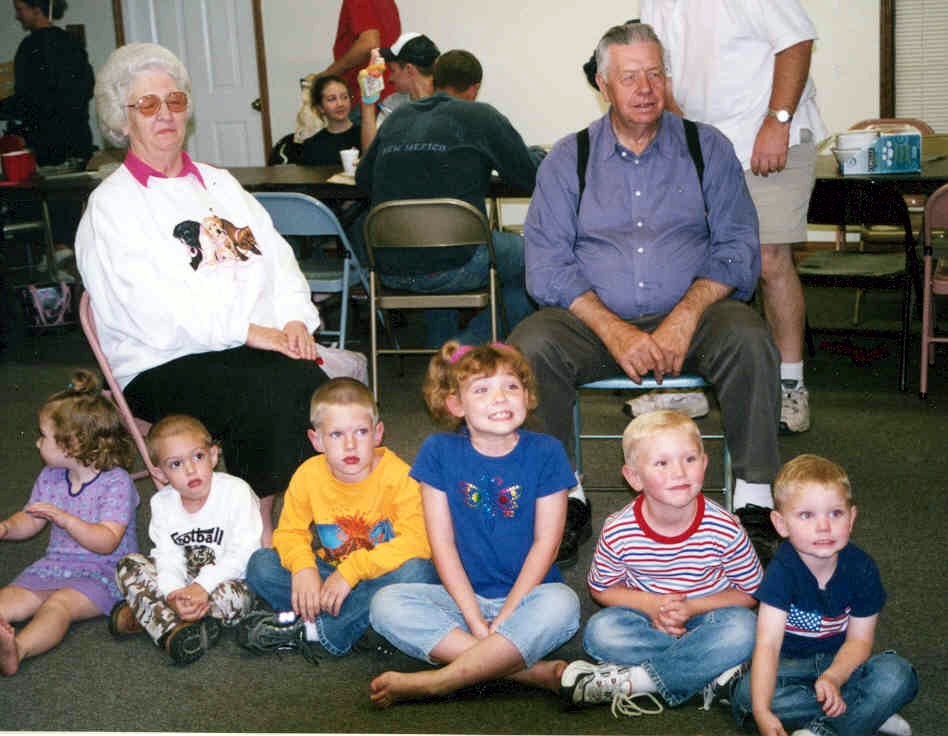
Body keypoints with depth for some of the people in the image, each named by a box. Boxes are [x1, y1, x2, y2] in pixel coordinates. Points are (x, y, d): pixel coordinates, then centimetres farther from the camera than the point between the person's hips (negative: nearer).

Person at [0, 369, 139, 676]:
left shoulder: (116, 482, -12)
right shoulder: (50, 477, 10)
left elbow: (107, 542, -19)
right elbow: (30, 521, 22)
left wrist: (64, 518, -29)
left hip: (103, 571, -7)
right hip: (55, 564, 7)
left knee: (60, 602, -34)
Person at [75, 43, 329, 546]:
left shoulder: (219, 184, 22)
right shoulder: (111, 206, 0)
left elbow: (276, 255, 15)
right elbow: (153, 308, -12)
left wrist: (294, 319, -5)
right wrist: (249, 331, -17)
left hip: (262, 345, 5)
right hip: (165, 367, -5)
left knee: (311, 382, -26)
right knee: (271, 391, -31)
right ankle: (259, 525, -15)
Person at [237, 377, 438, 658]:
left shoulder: (397, 475, -19)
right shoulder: (308, 476, -7)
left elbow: (417, 541, -27)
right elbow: (290, 531, 0)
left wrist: (352, 570, -31)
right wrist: (303, 567, -23)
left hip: (381, 576, -3)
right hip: (330, 574, 4)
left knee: (416, 572, -36)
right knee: (261, 565, -15)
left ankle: (311, 628, -26)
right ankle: (359, 624, -22)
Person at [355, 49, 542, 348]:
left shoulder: (397, 118, 14)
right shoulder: (480, 116, 1)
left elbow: (363, 179, 23)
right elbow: (532, 177, 4)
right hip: (452, 269, -6)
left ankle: (440, 347, 36)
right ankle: (466, 346, 8)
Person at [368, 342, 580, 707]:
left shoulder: (545, 452, -4)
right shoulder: (440, 452, -2)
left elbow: (545, 544, -5)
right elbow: (443, 544, -4)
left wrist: (503, 618, -14)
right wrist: (475, 620, -13)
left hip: (526, 595, -1)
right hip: (464, 596, 2)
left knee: (561, 603, -34)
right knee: (386, 604, -24)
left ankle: (435, 681, -29)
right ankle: (535, 671, -30)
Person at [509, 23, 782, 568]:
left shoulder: (707, 148, 9)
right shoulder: (569, 159, 8)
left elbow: (738, 247, 1)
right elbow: (548, 263, -3)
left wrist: (685, 317, -18)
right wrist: (613, 330, -19)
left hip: (689, 316, 0)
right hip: (596, 320, 0)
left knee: (749, 339, -31)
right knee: (530, 345, -28)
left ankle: (755, 502, -18)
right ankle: (565, 496, -13)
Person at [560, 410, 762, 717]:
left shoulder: (724, 529, -17)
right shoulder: (618, 532, -16)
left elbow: (750, 593, -6)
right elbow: (602, 589, 0)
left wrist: (692, 607, -19)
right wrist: (651, 605, -18)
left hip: (705, 614, 0)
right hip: (647, 615, 1)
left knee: (742, 627, -33)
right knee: (600, 631, -29)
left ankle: (630, 679, -27)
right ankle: (706, 672, -25)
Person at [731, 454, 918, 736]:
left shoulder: (862, 568, -13)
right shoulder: (783, 570, -22)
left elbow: (859, 639, -6)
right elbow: (768, 643, -30)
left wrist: (832, 678, -27)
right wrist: (762, 712, -43)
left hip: (840, 661, 1)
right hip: (792, 663, -1)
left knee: (897, 676, -26)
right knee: (748, 694, -32)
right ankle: (868, 713, -23)